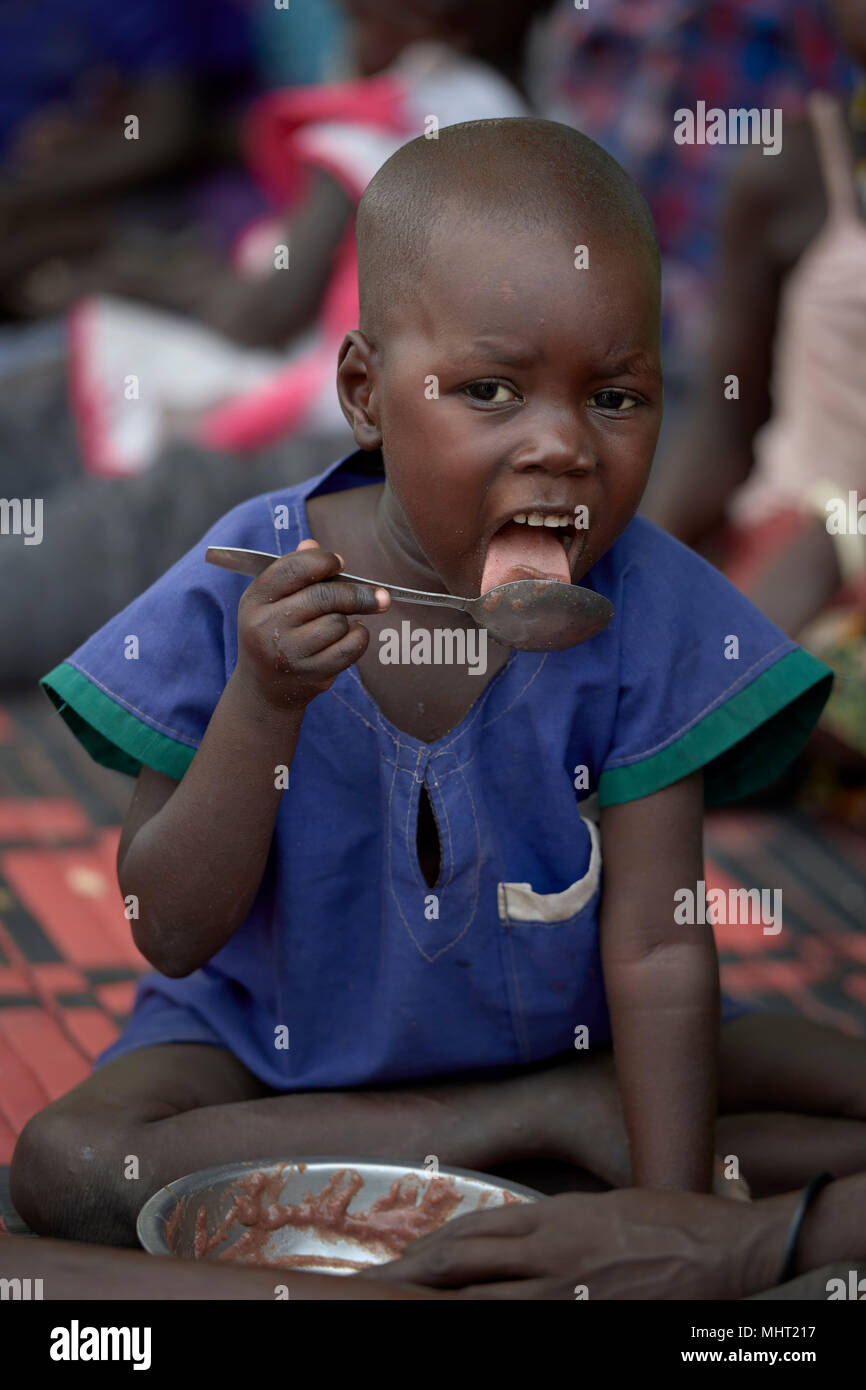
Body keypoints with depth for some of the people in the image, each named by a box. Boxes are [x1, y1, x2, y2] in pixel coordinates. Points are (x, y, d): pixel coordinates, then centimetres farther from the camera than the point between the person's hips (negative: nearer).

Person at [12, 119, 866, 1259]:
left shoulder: (647, 609, -18)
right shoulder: (247, 598, -19)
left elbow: (657, 951, -16)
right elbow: (172, 937, -17)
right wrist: (263, 702, -32)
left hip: (567, 1027, -1)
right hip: (279, 1036, 1)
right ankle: (566, 1123, -17)